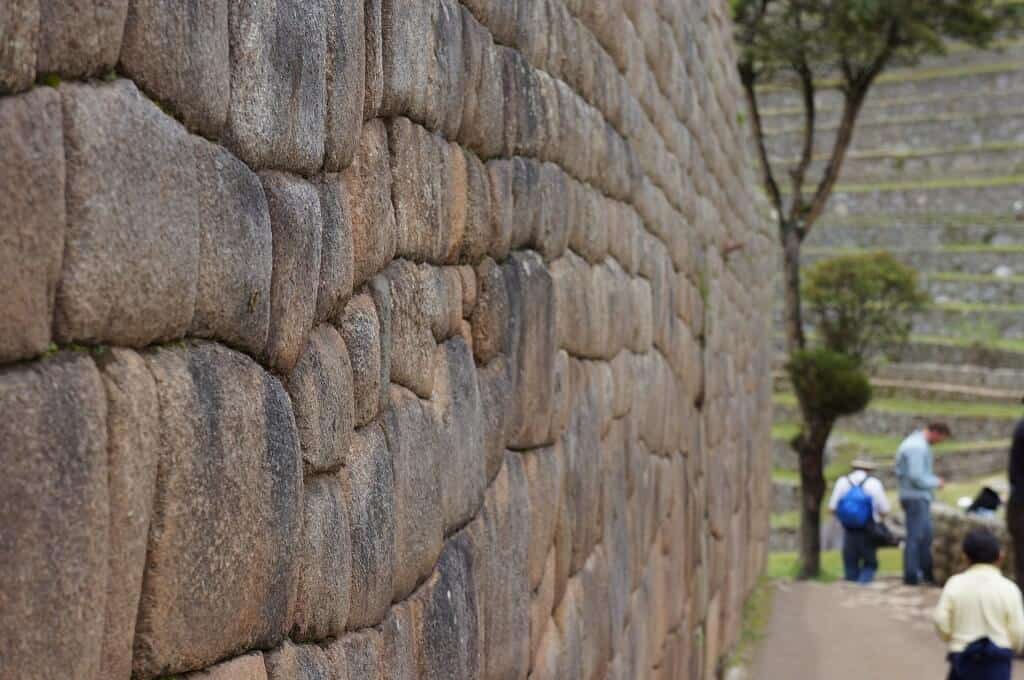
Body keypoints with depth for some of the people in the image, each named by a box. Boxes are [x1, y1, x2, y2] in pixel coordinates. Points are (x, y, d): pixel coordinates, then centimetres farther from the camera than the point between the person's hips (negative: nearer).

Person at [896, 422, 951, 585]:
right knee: (915, 536, -4)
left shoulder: (915, 442, 13)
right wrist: (936, 482, -9)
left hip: (920, 498, 10)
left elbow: (900, 471, 18)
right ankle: (911, 576, 2)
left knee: (926, 535, 15)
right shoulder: (918, 447, -19)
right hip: (917, 498, -10)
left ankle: (927, 572, 22)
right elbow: (916, 477, -24)